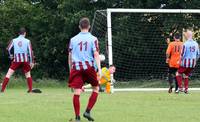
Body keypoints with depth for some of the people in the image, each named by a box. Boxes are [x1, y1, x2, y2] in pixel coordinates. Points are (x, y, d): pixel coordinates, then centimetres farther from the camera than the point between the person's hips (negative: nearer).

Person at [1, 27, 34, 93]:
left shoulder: (14, 40, 4)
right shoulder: (27, 41, 2)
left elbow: (8, 49, 2)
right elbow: (30, 51, -1)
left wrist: (11, 55, 20)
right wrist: (31, 62, 3)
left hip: (16, 60, 0)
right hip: (25, 60, 0)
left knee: (9, 74, 0)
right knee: (28, 75, 16)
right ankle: (30, 89, 8)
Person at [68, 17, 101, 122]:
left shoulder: (73, 39, 11)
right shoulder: (93, 39, 2)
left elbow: (70, 56, 14)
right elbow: (96, 54, -6)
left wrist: (70, 69, 24)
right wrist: (99, 69, -10)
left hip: (76, 67, 2)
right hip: (88, 66, -2)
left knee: (77, 92, -2)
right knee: (96, 88, 16)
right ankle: (87, 111, 6)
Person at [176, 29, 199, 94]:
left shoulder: (185, 44, -14)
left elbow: (182, 54, -12)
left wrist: (180, 61, 4)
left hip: (186, 62, -5)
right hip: (193, 63, 5)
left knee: (178, 74, 11)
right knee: (186, 75, 19)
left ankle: (180, 87, 2)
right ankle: (186, 89, 16)